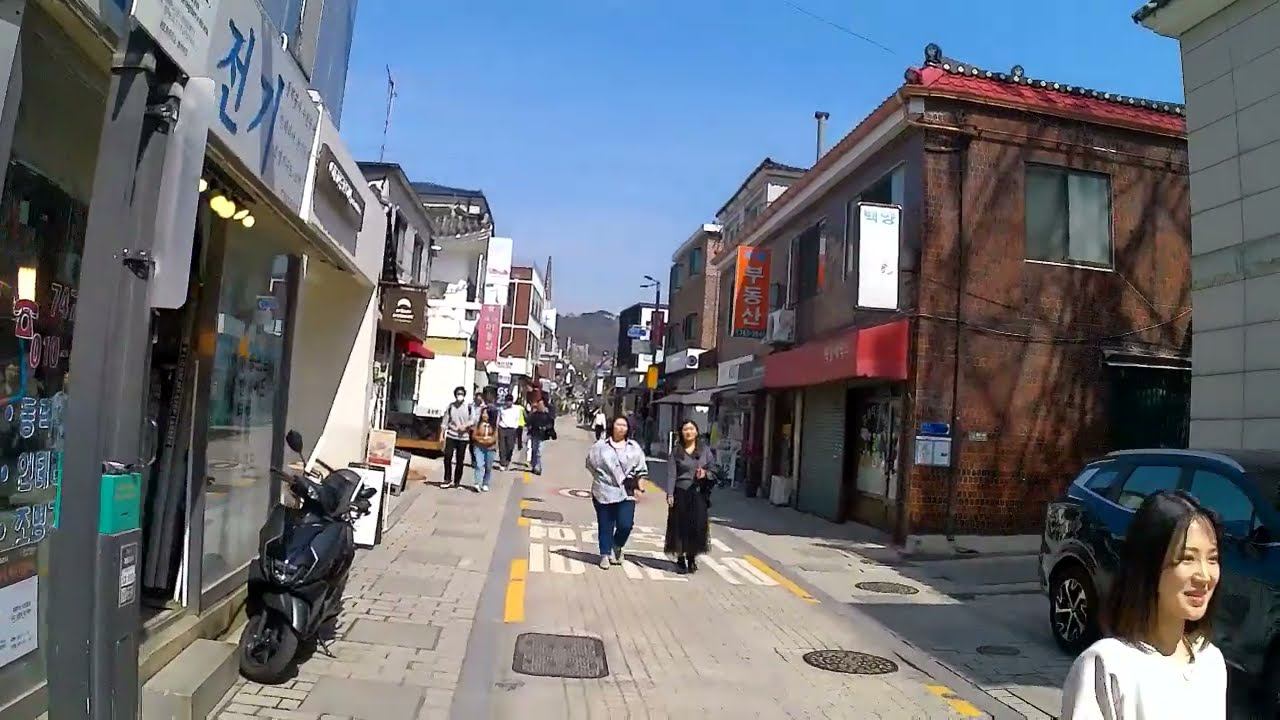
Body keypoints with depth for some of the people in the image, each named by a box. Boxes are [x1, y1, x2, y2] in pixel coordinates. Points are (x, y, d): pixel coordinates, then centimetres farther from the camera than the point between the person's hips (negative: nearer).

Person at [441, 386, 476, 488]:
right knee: (447, 457, -6)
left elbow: (473, 420, -1)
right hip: (451, 436, 1)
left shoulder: (469, 407, 0)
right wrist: (442, 434, 5)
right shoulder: (450, 406, 6)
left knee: (459, 460, 3)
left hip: (463, 437, -1)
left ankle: (456, 481, 13)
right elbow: (445, 421, 8)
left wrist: (465, 425, -19)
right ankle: (447, 480, 5)